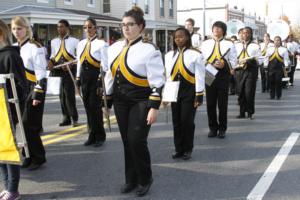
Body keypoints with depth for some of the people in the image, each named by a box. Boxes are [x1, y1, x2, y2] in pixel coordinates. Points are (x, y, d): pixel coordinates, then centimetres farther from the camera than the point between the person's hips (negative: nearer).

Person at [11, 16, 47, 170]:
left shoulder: (34, 47, -11)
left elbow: (40, 74, -15)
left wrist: (38, 94, -19)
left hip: (32, 90, -7)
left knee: (29, 125, -6)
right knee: (20, 124, 9)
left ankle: (38, 157, 9)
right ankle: (28, 156, 22)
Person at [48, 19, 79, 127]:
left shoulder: (74, 41, 0)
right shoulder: (54, 41, 11)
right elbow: (53, 55, 19)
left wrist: (71, 64, -14)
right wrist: (51, 61, -2)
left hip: (69, 70, -4)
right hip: (57, 70, 4)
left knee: (69, 94, -5)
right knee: (62, 94, 8)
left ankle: (74, 118, 10)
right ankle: (66, 118, 19)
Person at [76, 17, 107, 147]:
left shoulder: (101, 44, -7)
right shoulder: (81, 44, 13)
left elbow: (104, 64, -9)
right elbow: (79, 62, 17)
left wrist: (101, 82, -14)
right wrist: (78, 78, 12)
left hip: (96, 76, -6)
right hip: (84, 76, 6)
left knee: (95, 106, -5)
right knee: (88, 106, 9)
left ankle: (100, 136, 9)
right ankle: (92, 135, 20)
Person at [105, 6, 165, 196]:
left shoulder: (149, 49, -12)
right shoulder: (115, 48, 6)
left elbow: (157, 82, -14)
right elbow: (110, 74, 14)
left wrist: (154, 108, -18)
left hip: (141, 102, -6)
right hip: (121, 101, 6)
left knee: (137, 141, -9)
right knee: (127, 141, 11)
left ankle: (145, 179, 14)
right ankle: (131, 179, 26)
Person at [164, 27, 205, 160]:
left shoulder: (195, 54, -8)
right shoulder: (169, 55, 7)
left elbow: (200, 76, -9)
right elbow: (168, 75, 11)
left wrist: (199, 95, -11)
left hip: (189, 91, -5)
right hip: (174, 91, 5)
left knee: (187, 121, -1)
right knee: (176, 121, 9)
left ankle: (187, 150, 14)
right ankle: (179, 149, 20)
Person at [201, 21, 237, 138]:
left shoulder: (229, 44, 5)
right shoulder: (205, 44, 11)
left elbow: (233, 62, 2)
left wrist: (224, 65, -16)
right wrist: (206, 64, -12)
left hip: (223, 75, -2)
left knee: (222, 103, 3)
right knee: (210, 103, 4)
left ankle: (222, 129, 14)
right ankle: (213, 128, 15)